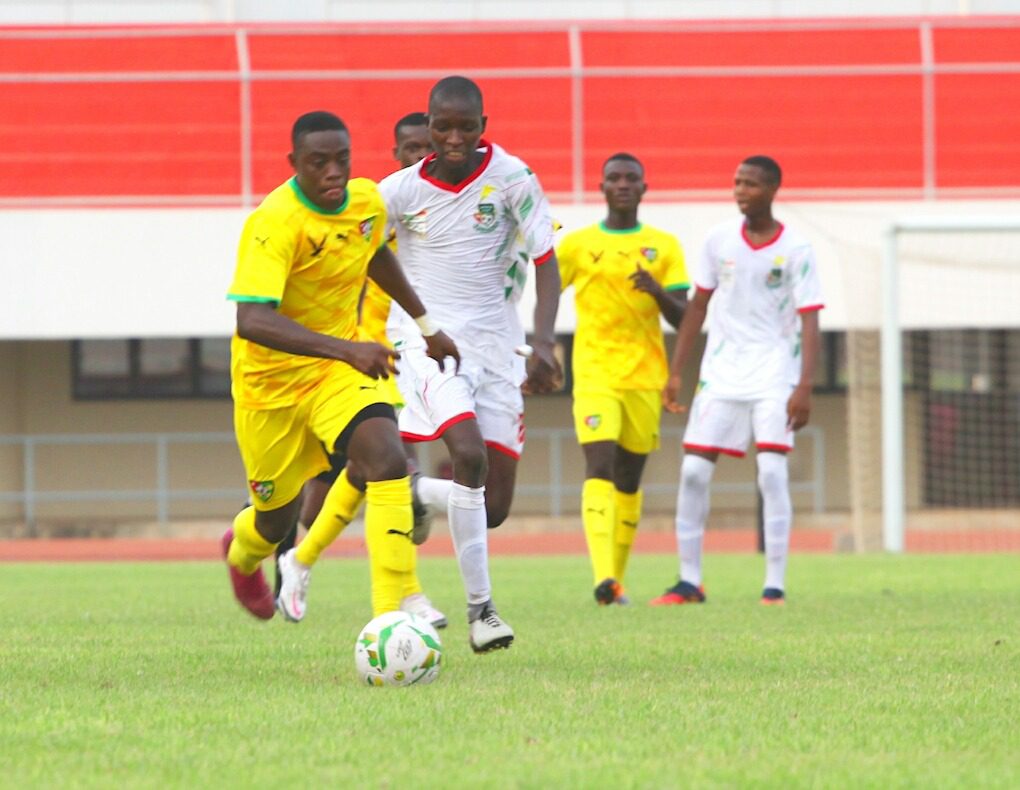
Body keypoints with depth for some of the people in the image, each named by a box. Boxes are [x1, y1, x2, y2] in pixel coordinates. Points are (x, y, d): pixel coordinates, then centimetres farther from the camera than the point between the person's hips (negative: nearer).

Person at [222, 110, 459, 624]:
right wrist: (348, 349, -50)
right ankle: (242, 552, 53)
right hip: (271, 382, -4)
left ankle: (393, 613, -27)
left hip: (339, 369, 4)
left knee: (387, 461, -24)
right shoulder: (275, 223, -28)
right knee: (278, 515, 13)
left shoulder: (367, 202, -7)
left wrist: (425, 324, 22)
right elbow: (252, 319, -41)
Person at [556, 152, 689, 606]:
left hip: (645, 377, 2)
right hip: (595, 374, -2)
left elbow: (683, 318, 4)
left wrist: (657, 291, -15)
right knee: (599, 464, -19)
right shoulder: (577, 244, 6)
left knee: (629, 478, 8)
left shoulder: (664, 246, 8)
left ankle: (617, 578, 18)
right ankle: (603, 577, -31)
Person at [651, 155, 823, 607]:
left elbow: (809, 321, -9)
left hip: (774, 374, -4)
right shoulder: (719, 241, 4)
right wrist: (675, 373, 9)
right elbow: (697, 306, 12)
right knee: (693, 470, -2)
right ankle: (689, 581, 8)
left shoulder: (796, 250, -6)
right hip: (721, 374, 4)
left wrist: (804, 387, -19)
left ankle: (775, 586, -10)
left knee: (772, 471, -15)